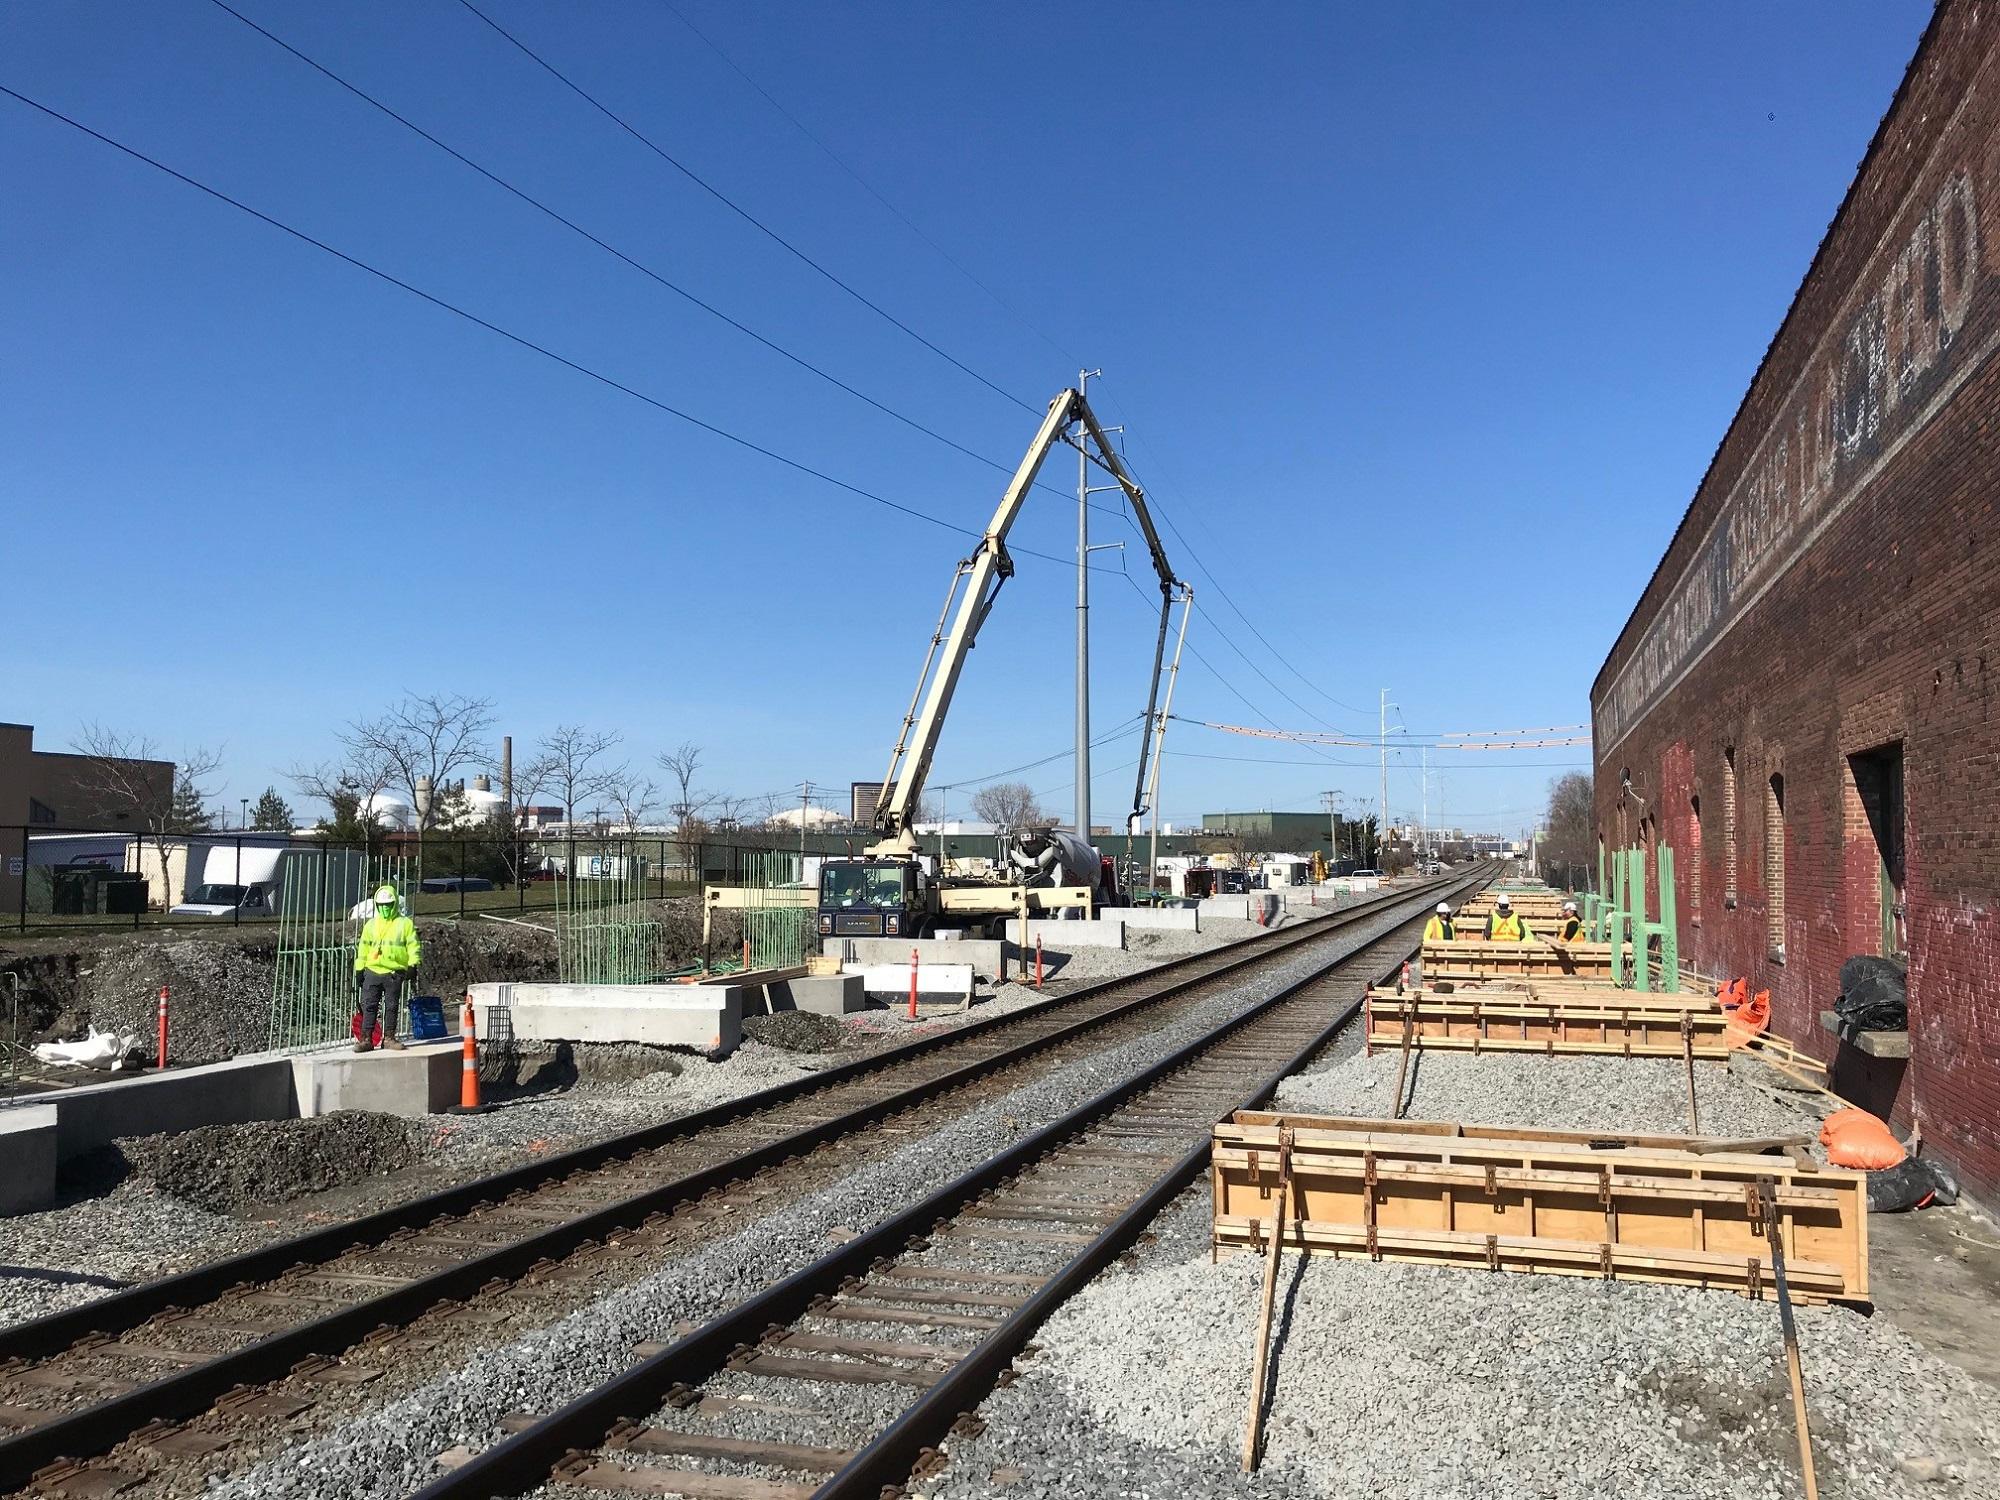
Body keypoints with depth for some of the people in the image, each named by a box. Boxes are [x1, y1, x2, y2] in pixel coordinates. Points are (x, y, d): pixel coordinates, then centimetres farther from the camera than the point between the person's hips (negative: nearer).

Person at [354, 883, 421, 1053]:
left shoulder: (405, 924, 3)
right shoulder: (371, 924, 11)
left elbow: (413, 945, 0)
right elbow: (363, 947, 13)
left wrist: (413, 963, -11)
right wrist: (359, 968, 9)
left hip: (394, 973, -2)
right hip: (372, 971, 2)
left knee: (391, 1006, 5)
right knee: (369, 1006, 0)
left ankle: (389, 1038, 13)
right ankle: (366, 1039, 3)